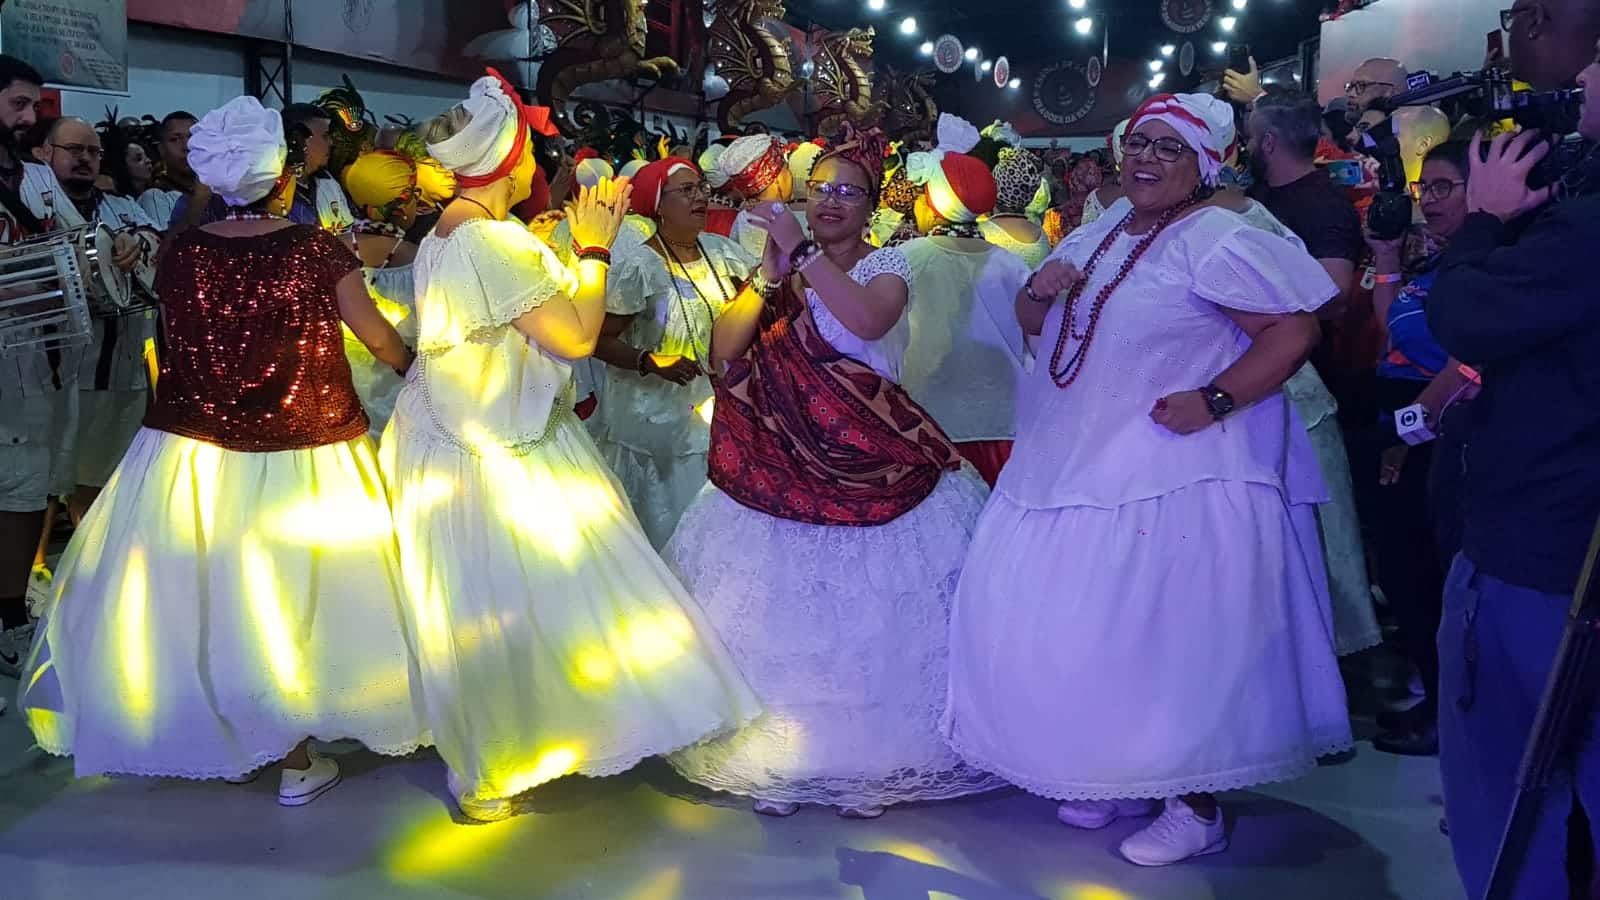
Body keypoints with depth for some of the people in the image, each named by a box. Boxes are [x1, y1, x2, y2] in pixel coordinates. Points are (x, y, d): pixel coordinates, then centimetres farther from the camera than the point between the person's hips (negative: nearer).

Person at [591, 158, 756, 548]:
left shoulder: (721, 250, 2)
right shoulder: (638, 266, -14)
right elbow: (600, 339, -12)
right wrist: (652, 362, -25)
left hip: (713, 407, 5)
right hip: (656, 416, -5)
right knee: (664, 516, 7)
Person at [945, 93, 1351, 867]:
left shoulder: (1219, 242, -12)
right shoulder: (1098, 235, 13)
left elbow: (1295, 330, -17)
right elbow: (1033, 326, 19)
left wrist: (1213, 401, -24)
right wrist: (1040, 290, -3)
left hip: (1176, 478, -8)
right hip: (1079, 469, 8)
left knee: (1169, 636, -4)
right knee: (1083, 630, 13)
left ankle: (1196, 805, 11)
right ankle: (1121, 776, 30)